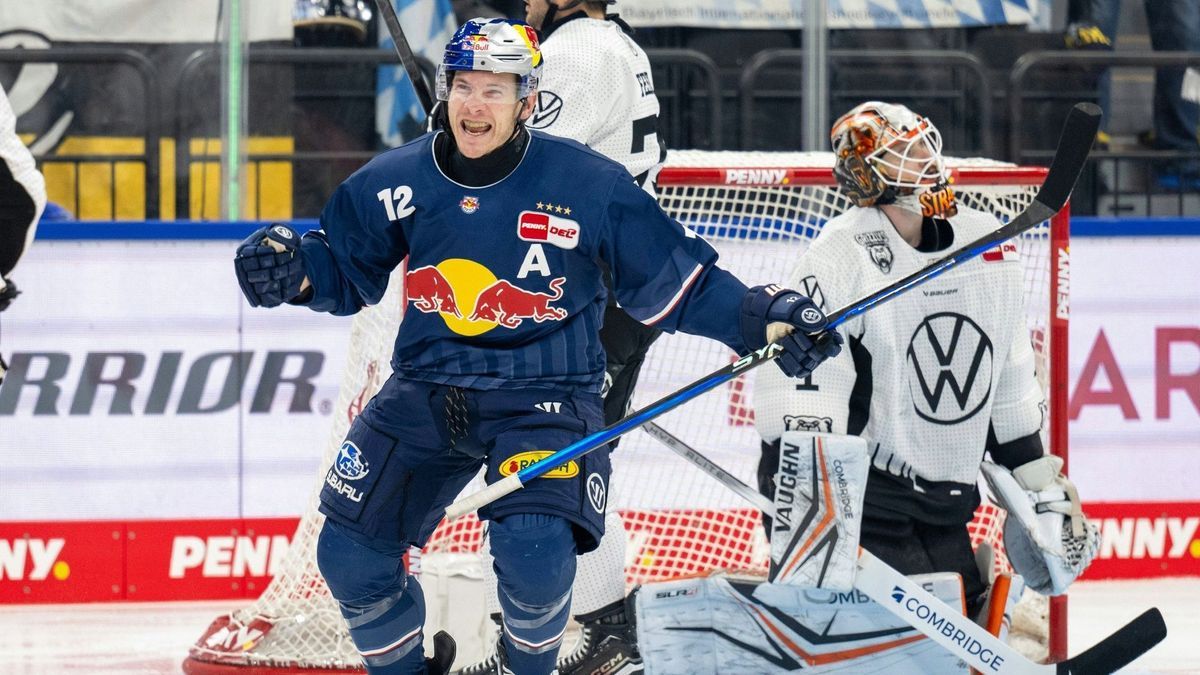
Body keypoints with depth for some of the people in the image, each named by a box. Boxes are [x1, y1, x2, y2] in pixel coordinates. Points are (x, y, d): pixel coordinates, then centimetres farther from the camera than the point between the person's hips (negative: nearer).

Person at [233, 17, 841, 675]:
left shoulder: (589, 185, -10)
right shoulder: (393, 183, -1)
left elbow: (675, 283, -3)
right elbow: (346, 270, 13)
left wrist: (764, 317, -16)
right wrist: (295, 269, -8)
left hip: (543, 395, -3)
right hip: (425, 392, 4)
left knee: (536, 556, -26)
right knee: (349, 555, -5)